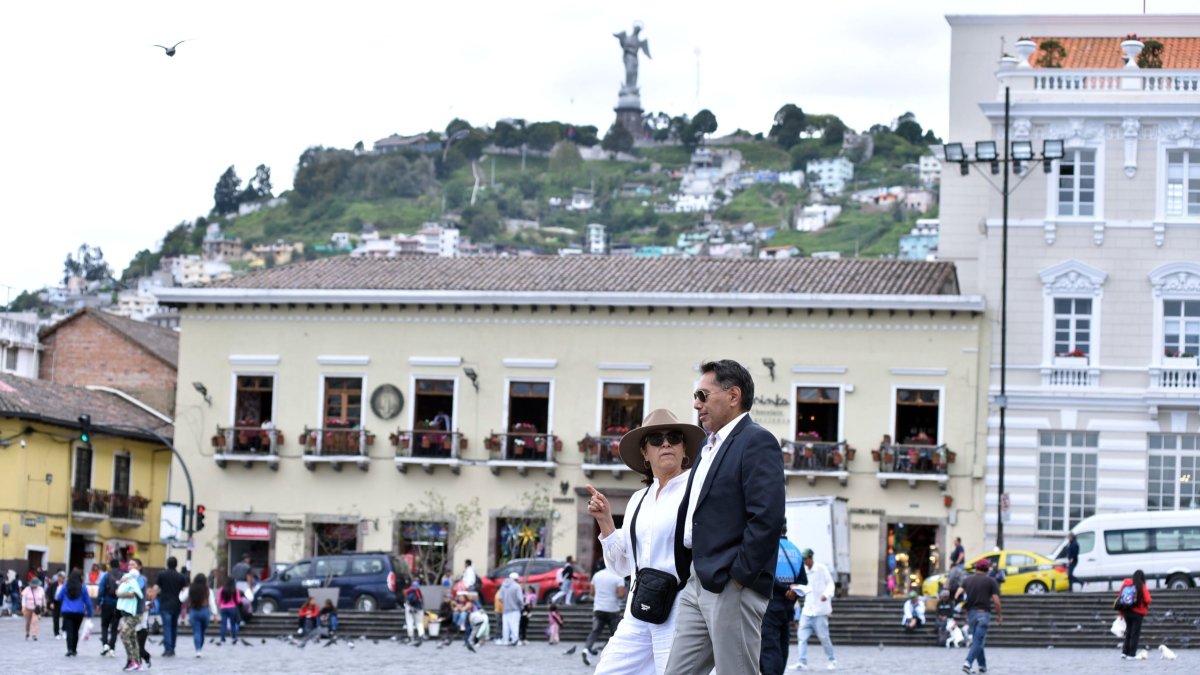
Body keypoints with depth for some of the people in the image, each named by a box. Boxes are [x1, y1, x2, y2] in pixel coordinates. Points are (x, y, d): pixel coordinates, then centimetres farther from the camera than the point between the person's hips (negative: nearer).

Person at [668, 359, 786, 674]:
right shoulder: (710, 445, 20)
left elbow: (767, 518, -20)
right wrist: (692, 572, 14)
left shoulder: (757, 442, -10)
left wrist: (738, 577, -17)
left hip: (733, 587, -9)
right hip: (699, 585, 9)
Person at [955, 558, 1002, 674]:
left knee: (977, 640, 17)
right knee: (978, 641, -6)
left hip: (971, 613, 4)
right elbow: (996, 600, -4)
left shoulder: (967, 580, 10)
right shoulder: (991, 581, 1)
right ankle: (968, 663, -22)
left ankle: (982, 665, 21)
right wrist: (999, 615, 4)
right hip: (983, 613, -4)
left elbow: (958, 593, -1)